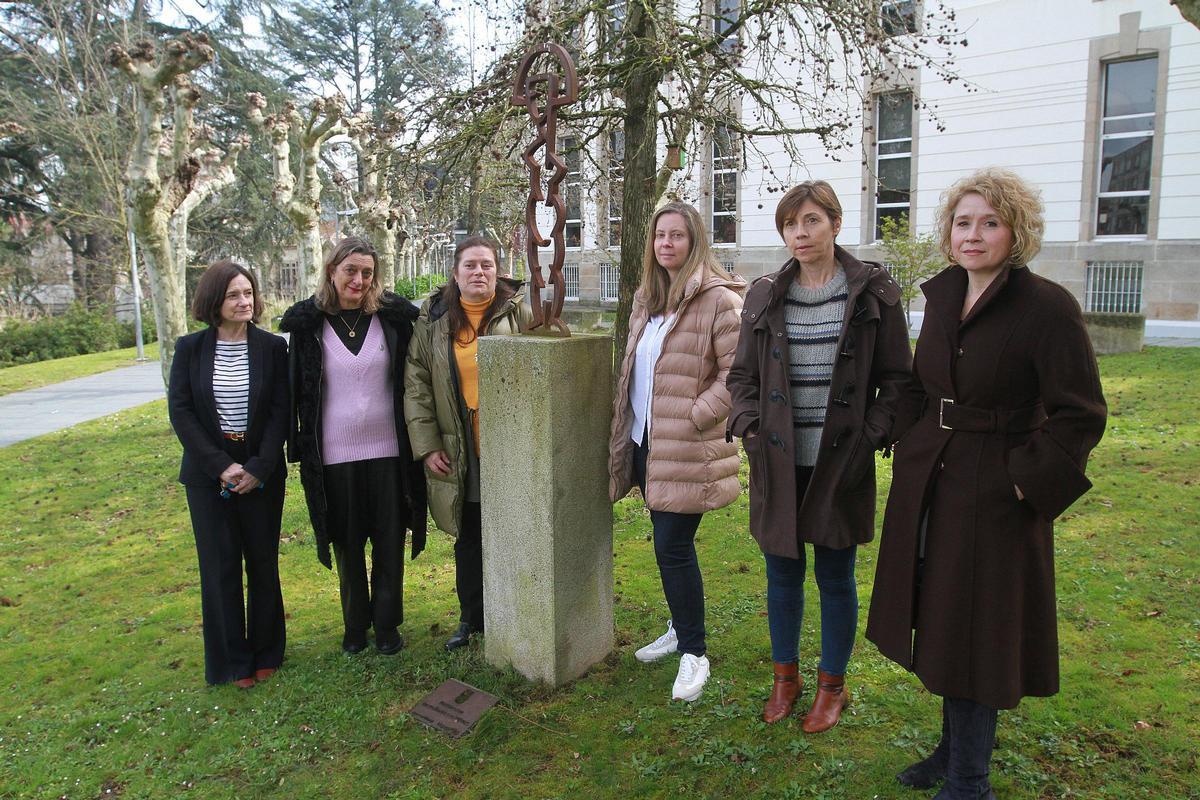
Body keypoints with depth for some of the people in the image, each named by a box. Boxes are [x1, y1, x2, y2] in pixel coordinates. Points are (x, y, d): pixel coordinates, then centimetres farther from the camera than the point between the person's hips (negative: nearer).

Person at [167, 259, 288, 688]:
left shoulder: (272, 346, -2)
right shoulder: (190, 348, -1)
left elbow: (280, 410, -4)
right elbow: (180, 411, -4)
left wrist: (259, 467, -14)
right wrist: (221, 466, -12)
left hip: (262, 472, 0)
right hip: (209, 475, 0)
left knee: (263, 563, 9)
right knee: (219, 567, 6)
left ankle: (265, 652, 25)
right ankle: (231, 661, 19)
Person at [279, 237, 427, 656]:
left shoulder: (394, 317, 0)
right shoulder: (308, 325, -1)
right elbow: (297, 390, 4)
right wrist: (302, 447, 0)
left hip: (387, 449, 0)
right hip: (335, 453, 0)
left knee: (389, 543, 8)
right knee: (348, 544, 12)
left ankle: (387, 623, 24)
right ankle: (354, 625, 29)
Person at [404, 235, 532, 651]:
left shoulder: (519, 313, -1)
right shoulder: (433, 321, 5)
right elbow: (416, 386, 6)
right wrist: (427, 444, 0)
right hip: (459, 455, 2)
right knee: (468, 541, 15)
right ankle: (470, 618, 31)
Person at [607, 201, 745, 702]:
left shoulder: (718, 300, -12)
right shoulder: (647, 299, 13)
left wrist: (695, 416, -18)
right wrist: (625, 424, 13)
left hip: (687, 449, -7)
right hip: (646, 441, 8)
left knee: (673, 546, -6)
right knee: (666, 543, 16)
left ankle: (694, 653, 10)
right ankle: (682, 628, 34)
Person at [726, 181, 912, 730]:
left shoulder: (874, 293, -3)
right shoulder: (765, 296, 5)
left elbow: (895, 379, -1)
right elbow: (742, 374, 10)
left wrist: (870, 438, -12)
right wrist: (749, 426, -5)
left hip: (842, 463, -2)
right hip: (778, 462, 3)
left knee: (836, 577, 10)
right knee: (782, 573, 14)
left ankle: (832, 686, 31)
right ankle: (785, 675, 35)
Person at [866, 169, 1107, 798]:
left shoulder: (1048, 307, -14)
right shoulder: (941, 297, 6)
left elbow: (1080, 416, -14)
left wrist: (1026, 482, -15)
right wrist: (909, 451, 9)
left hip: (996, 498, -6)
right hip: (928, 486, 7)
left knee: (976, 634, 5)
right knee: (940, 624, 18)